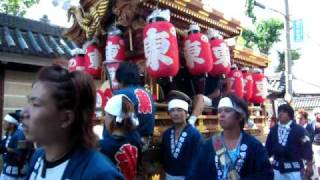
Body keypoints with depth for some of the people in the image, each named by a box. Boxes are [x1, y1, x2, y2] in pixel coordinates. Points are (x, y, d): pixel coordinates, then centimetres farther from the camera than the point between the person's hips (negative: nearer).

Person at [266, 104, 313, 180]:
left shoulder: (299, 130, -8)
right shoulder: (273, 130, 4)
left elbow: (307, 147, -8)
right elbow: (268, 147, 9)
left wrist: (309, 166, -10)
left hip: (294, 168, -3)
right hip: (277, 168, 4)